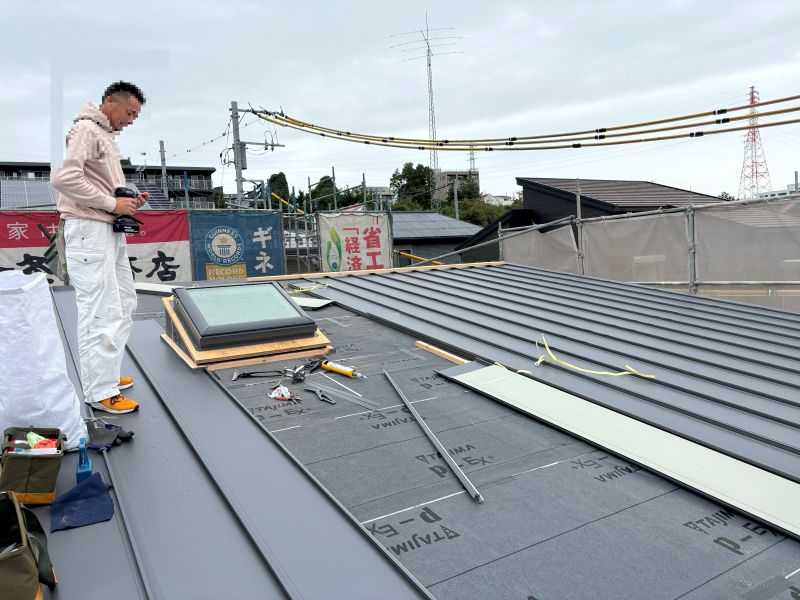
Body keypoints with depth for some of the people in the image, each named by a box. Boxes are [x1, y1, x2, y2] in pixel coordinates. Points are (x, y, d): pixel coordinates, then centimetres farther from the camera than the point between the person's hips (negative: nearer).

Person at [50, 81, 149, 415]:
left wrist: (129, 202, 6)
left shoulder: (106, 136, 21)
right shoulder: (85, 130, -8)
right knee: (101, 311, -8)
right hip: (89, 229, -10)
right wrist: (113, 204, -17)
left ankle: (106, 373, 26)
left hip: (111, 231, 10)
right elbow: (63, 177, -21)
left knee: (124, 303, 15)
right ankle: (100, 391, -1)